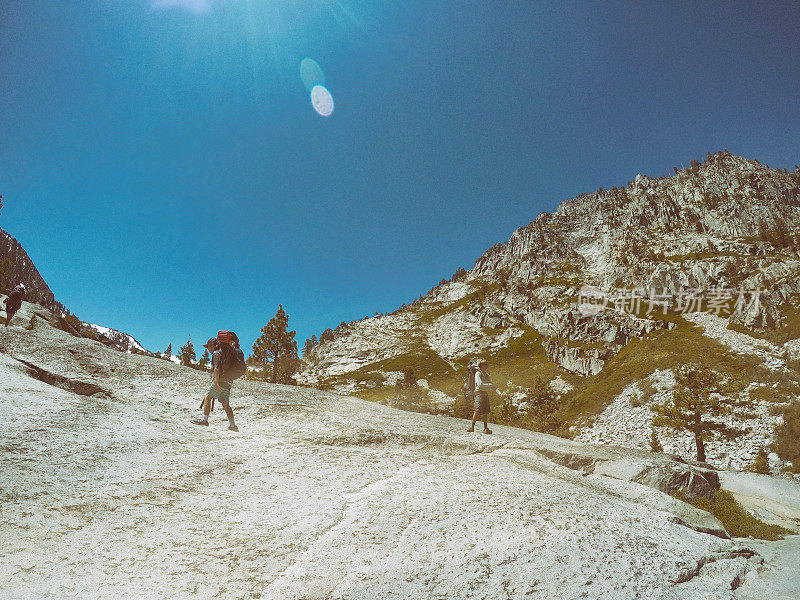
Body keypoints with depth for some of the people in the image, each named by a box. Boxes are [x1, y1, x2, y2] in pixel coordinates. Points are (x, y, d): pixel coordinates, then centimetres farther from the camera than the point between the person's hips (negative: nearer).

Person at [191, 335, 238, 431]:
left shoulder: (216, 353, -3)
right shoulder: (224, 353, 24)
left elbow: (217, 368, -15)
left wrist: (216, 382, -22)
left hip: (220, 381, -8)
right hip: (227, 383, 8)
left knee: (207, 397, -6)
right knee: (225, 403, 7)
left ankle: (204, 419, -14)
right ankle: (233, 425, 5)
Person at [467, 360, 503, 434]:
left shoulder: (487, 375, 18)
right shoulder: (478, 374, -5)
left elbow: (491, 385, 15)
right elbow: (480, 385, -16)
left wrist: (498, 392, 2)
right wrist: (489, 385, -8)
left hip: (486, 394, 7)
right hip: (479, 393, -7)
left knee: (486, 412, 3)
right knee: (478, 411, -13)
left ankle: (485, 428, 6)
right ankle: (472, 427, -6)